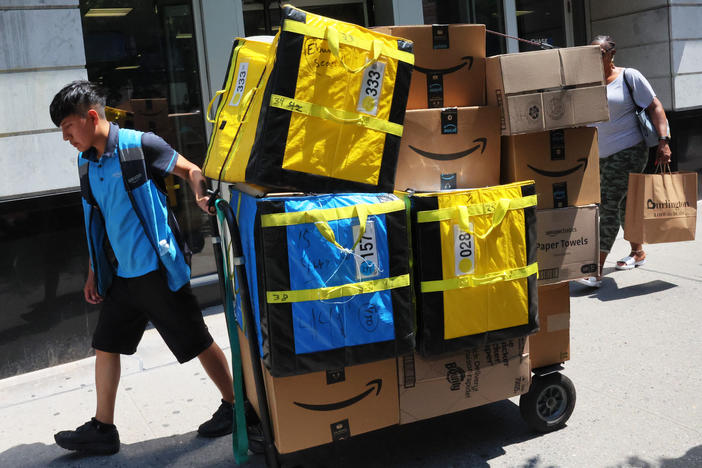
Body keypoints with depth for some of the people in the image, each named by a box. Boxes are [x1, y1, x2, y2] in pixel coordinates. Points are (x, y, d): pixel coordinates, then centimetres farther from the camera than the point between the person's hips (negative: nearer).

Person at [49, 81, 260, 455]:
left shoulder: (140, 146, -12)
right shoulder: (86, 163, 9)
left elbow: (191, 170, -5)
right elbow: (97, 221, 16)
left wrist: (201, 197, -25)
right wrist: (94, 272, 15)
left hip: (158, 270, -7)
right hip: (122, 275, 8)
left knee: (197, 342, 3)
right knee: (105, 345, 11)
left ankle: (232, 406, 21)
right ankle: (102, 429, 24)